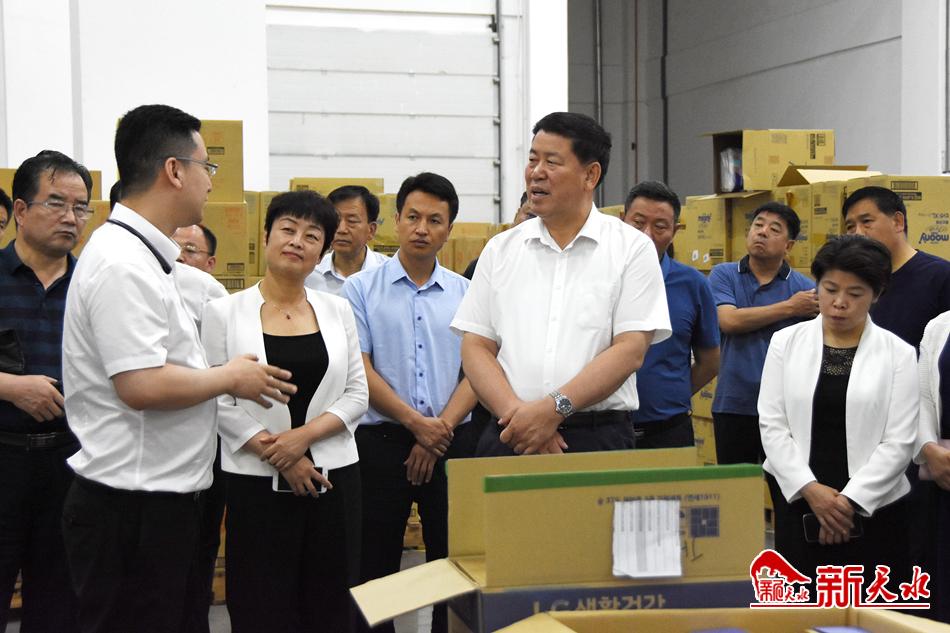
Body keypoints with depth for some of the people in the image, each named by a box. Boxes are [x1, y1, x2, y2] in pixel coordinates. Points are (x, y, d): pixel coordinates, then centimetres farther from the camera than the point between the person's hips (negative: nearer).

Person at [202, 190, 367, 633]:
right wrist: (276, 455, -11)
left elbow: (356, 394, 5)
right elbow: (219, 402, -5)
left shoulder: (337, 311, 8)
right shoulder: (224, 313, -1)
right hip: (257, 481, -2)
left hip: (332, 477, 3)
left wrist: (304, 436, -11)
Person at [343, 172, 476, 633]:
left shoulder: (466, 294, 9)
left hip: (452, 442, 2)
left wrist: (441, 430, -10)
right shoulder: (360, 289, 3)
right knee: (375, 570, 4)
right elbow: (358, 370, -4)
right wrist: (417, 423, -11)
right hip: (381, 440, -1)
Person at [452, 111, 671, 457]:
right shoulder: (501, 250, 12)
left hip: (599, 440, -2)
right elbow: (475, 347, 7)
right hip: (510, 438, 2)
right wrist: (517, 412, -10)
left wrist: (554, 409, -16)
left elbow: (631, 349, -6)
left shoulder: (632, 248, 3)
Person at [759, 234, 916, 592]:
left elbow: (899, 442, -5)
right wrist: (811, 489, -12)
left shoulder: (898, 354, 1)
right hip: (798, 504, 1)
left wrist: (850, 500, -13)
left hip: (873, 508, -1)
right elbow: (772, 425, -1)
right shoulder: (786, 342, 5)